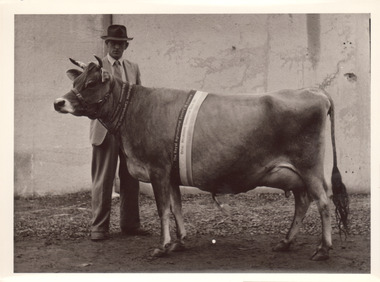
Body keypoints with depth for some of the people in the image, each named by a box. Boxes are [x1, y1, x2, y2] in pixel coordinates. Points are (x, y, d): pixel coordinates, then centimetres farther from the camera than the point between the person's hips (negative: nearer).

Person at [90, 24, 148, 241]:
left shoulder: (133, 68, 15)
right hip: (105, 129, -4)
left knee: (131, 178, 6)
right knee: (103, 179, -2)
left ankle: (130, 223, 15)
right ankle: (99, 227, 4)